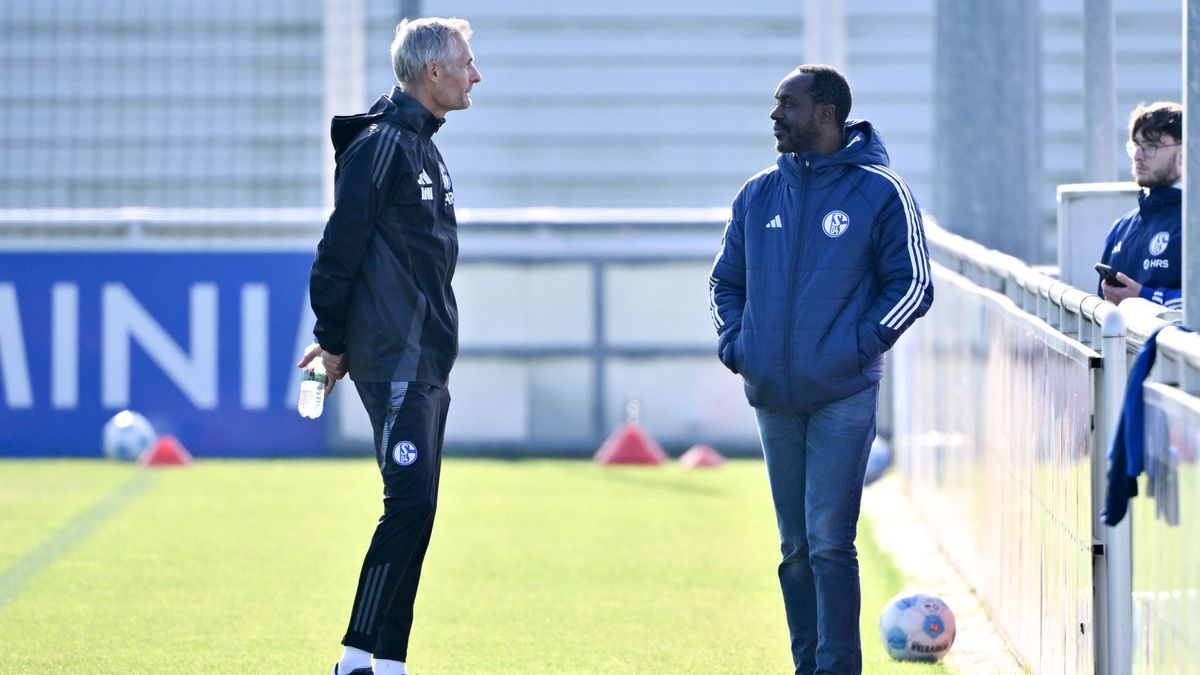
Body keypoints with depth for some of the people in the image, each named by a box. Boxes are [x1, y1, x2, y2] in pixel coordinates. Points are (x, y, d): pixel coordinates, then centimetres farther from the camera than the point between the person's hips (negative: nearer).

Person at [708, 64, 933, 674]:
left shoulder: (879, 192, -3)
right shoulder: (758, 195, 11)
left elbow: (912, 284, -1)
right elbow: (726, 281, 20)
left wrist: (861, 344, -12)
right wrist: (733, 343, 3)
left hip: (842, 396, -5)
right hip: (772, 396, 5)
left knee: (829, 542, -11)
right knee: (794, 546, 9)